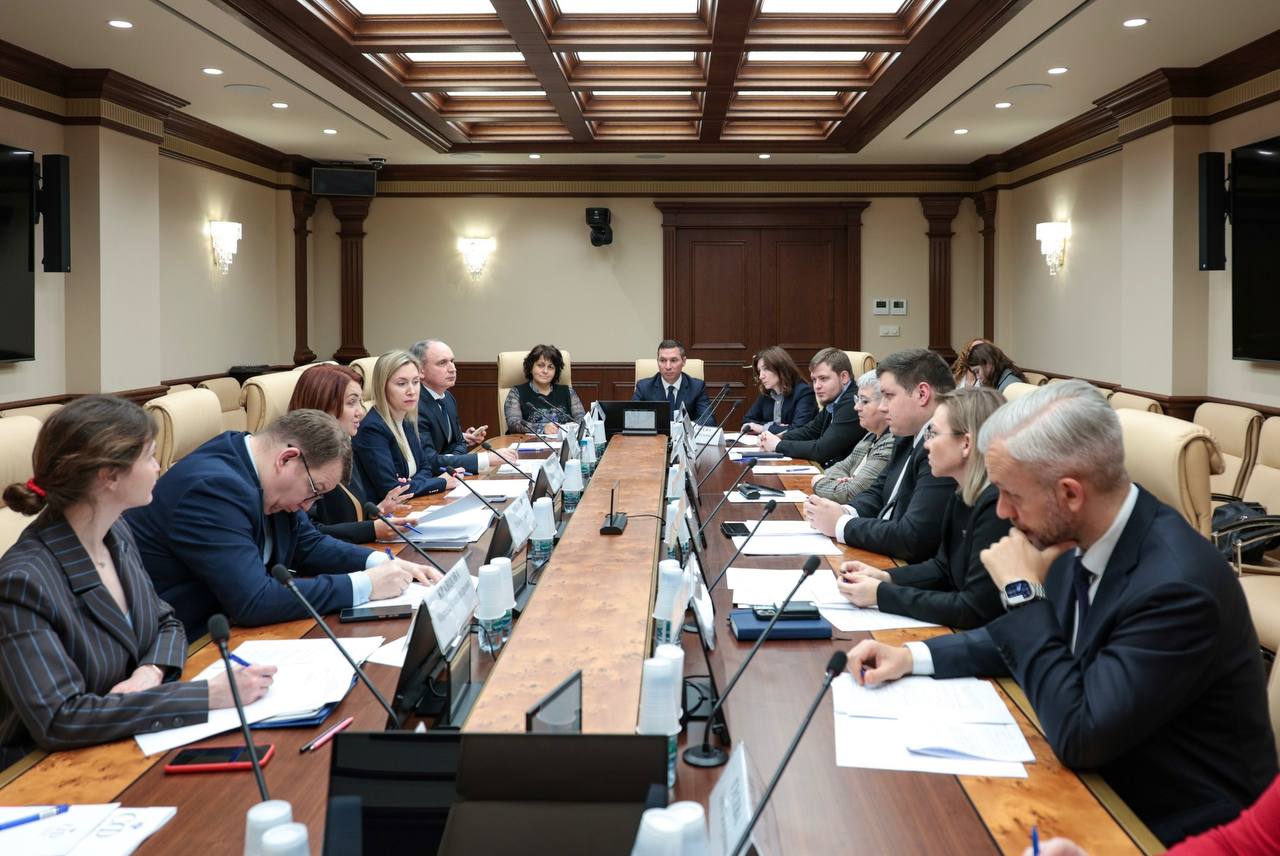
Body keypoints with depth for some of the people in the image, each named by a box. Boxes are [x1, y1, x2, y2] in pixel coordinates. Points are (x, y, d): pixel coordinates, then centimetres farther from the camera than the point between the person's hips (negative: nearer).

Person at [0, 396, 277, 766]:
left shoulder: (117, 534, 1)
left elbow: (167, 624, 12)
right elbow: (58, 719, -27)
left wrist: (150, 673, -12)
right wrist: (210, 695, -29)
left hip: (127, 748, 7)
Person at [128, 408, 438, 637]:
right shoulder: (215, 488, -26)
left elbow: (308, 544, 12)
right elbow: (254, 603, -30)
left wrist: (383, 563, -4)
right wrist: (364, 585, -24)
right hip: (172, 649, -8)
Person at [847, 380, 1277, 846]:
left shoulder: (1177, 585, -30)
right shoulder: (1082, 538, -6)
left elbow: (1078, 735, -28)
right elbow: (1028, 635, 11)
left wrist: (1023, 590, -23)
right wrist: (913, 656, -1)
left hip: (1172, 826, -7)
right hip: (1106, 776, 7)